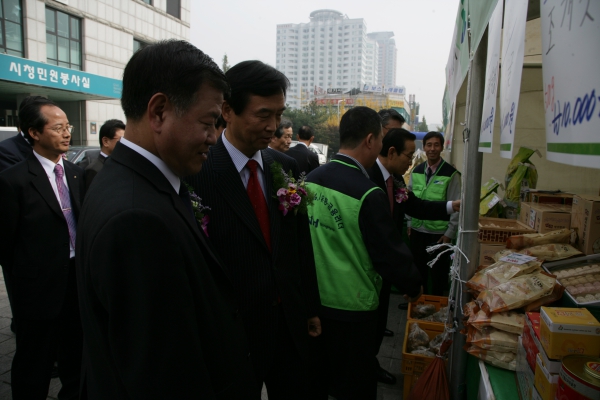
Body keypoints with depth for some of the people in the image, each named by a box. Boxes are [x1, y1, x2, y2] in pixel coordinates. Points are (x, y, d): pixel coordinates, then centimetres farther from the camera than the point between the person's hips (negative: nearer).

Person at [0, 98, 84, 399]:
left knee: (76, 360, 22)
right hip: (41, 290, -5)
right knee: (34, 367, 14)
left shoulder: (76, 173, 4)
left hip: (78, 283, 6)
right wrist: (24, 279, 1)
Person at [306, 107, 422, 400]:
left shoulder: (310, 180, -4)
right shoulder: (368, 195, -23)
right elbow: (391, 255, -17)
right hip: (351, 307, -6)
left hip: (313, 300, 6)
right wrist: (413, 287, 3)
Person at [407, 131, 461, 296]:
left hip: (439, 233, -4)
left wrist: (449, 233, -10)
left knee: (438, 273, 9)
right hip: (417, 230, 4)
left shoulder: (451, 173, -10)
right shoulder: (416, 171, 4)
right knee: (417, 269, 17)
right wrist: (410, 224, 8)